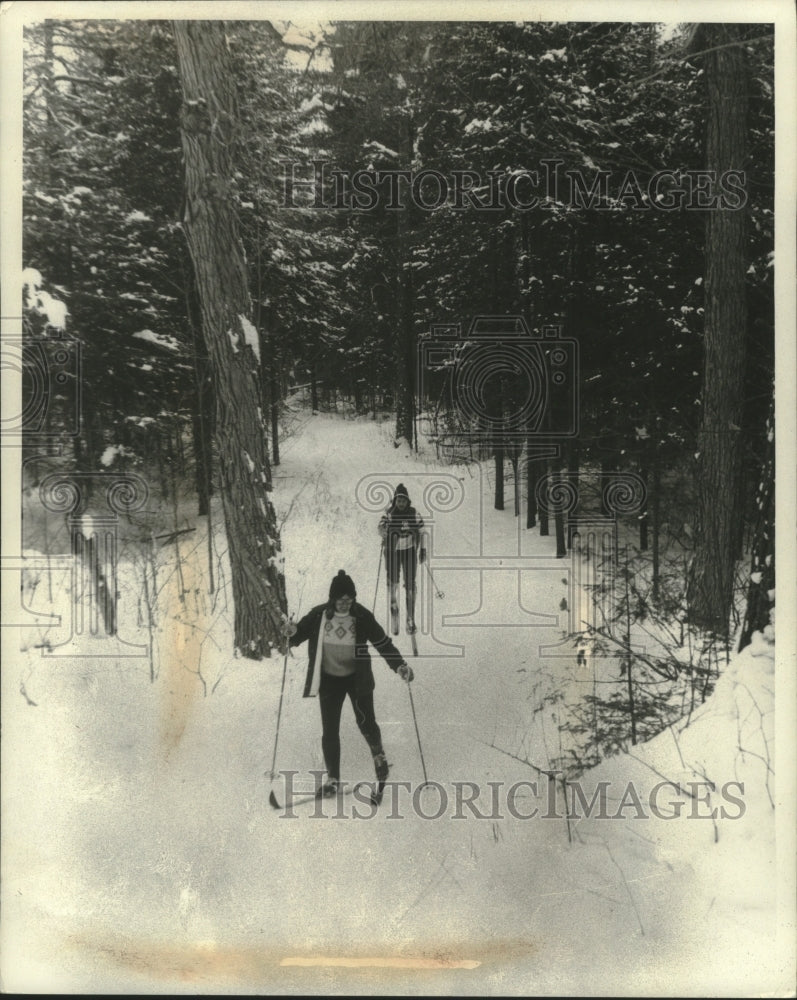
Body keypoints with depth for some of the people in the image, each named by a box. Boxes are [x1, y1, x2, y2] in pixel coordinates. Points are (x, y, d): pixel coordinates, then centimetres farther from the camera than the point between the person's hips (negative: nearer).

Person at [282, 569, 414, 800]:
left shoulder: (362, 617, -14)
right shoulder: (318, 616, -12)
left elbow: (383, 643, -11)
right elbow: (298, 636, -2)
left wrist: (399, 665, -23)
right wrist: (293, 632, -25)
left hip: (358, 677, -1)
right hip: (329, 679, 1)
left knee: (366, 722, -2)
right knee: (329, 730, 4)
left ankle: (378, 754, 31)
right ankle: (332, 778, 21)